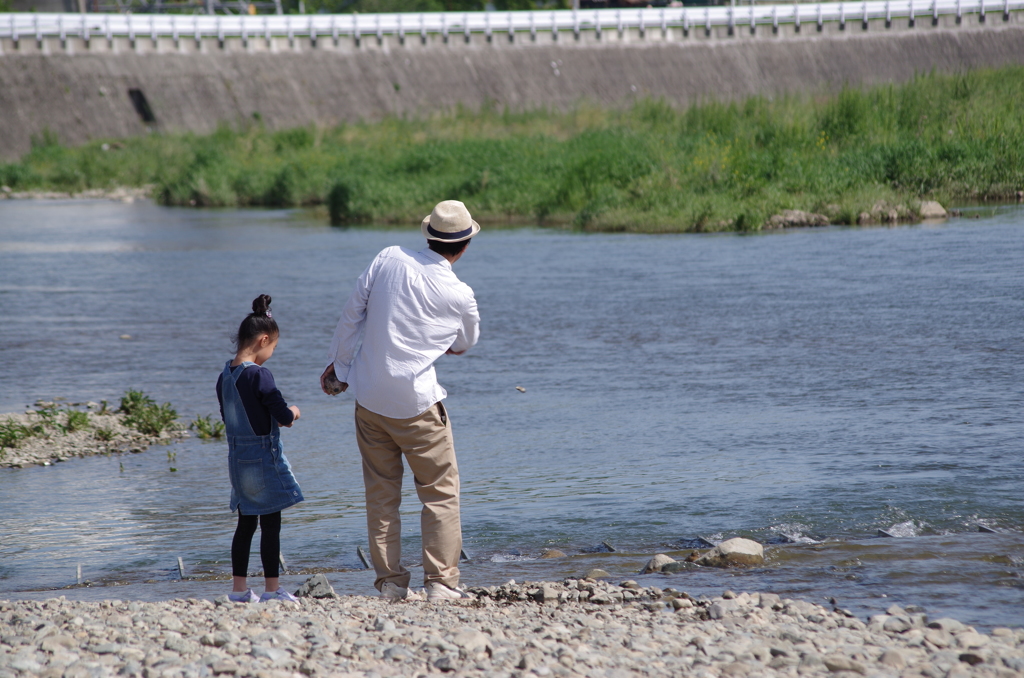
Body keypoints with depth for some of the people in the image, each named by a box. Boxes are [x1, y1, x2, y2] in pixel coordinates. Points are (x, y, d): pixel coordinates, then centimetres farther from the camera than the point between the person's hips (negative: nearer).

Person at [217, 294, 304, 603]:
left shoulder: (225, 376, 4)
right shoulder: (259, 375, -19)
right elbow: (284, 418, -20)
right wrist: (294, 412, 2)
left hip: (237, 458, 8)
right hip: (263, 457, -8)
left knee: (246, 522, 15)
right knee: (270, 523, 0)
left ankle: (239, 588, 18)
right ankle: (272, 589, 3)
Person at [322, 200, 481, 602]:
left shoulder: (388, 260, -3)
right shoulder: (459, 296, -9)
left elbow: (351, 316, 3)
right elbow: (465, 344, 11)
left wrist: (338, 365, 14)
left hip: (370, 399, 4)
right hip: (416, 402, -4)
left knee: (381, 493, 10)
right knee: (441, 492, 6)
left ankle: (390, 583, 11)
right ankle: (441, 582, 0)